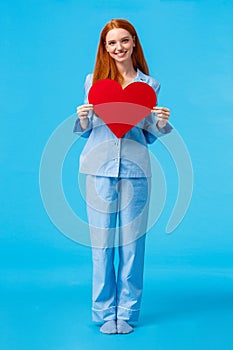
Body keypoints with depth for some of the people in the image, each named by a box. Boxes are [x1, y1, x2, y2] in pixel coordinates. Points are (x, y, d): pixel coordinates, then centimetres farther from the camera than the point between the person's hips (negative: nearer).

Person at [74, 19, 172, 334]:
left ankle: (127, 312, 16)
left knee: (132, 241, 3)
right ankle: (105, 313, 14)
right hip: (100, 169, 0)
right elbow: (86, 131, 11)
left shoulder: (149, 84, 8)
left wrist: (161, 123, -9)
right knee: (102, 241, 1)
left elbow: (149, 136, 11)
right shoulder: (93, 81, 7)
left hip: (135, 169, 0)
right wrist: (83, 117, -10)